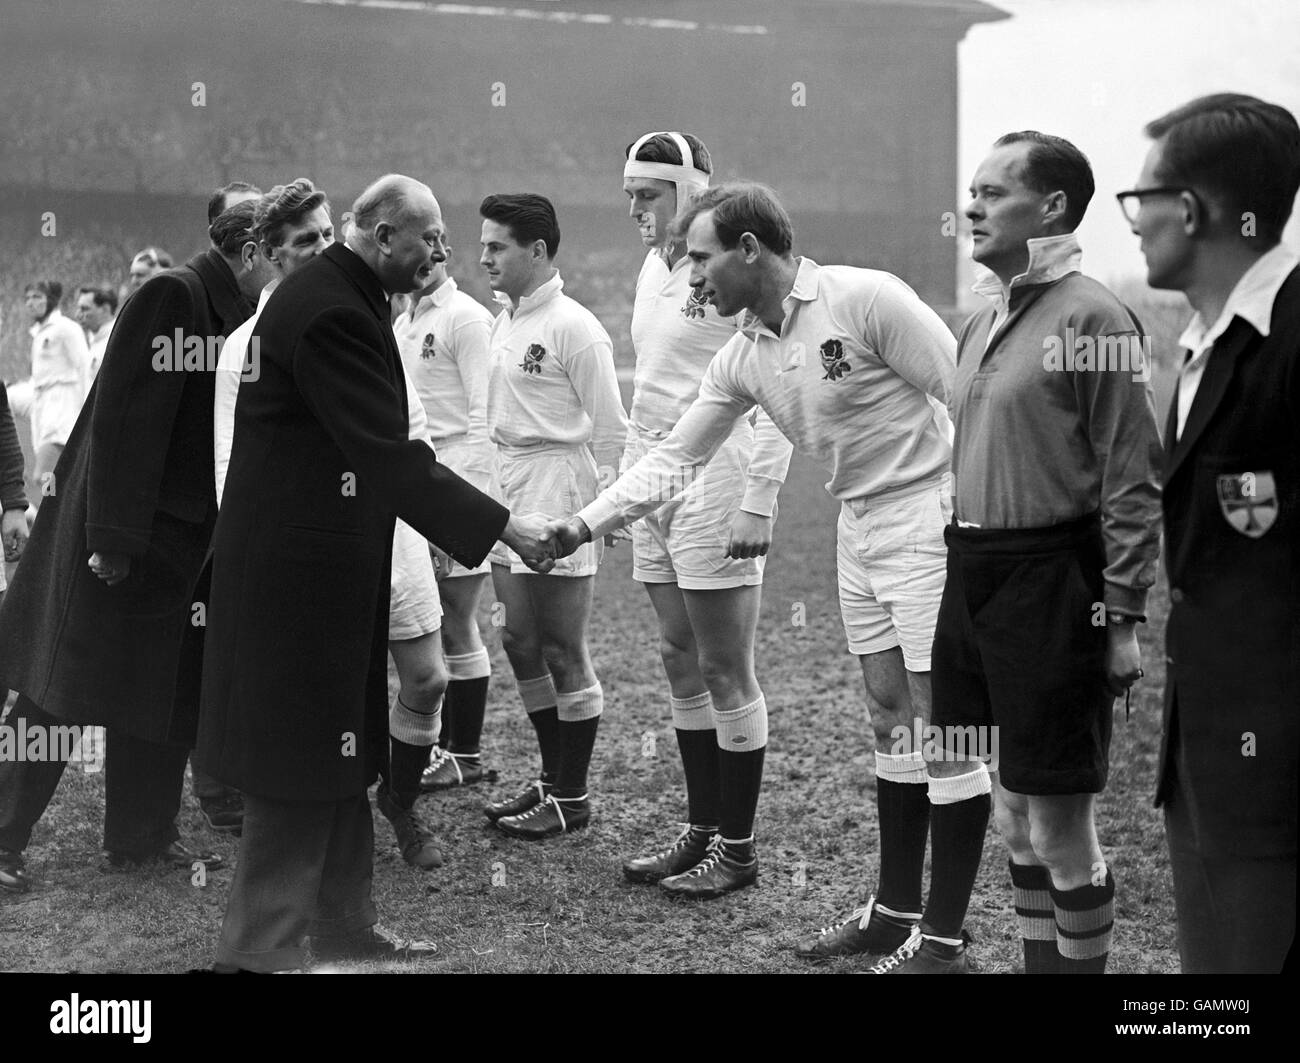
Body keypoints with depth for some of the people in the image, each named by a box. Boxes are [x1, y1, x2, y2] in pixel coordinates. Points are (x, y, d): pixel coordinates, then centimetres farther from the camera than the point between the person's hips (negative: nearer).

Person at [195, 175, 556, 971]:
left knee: (341, 754, 17)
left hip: (328, 567, 10)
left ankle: (343, 924, 29)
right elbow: (388, 456, -26)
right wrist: (502, 526, -24)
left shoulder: (343, 297, 12)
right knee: (302, 761, -3)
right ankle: (261, 947, 7)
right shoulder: (331, 311, -21)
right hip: (300, 569, -10)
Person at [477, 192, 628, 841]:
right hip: (508, 491, 9)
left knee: (563, 652, -1)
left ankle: (572, 798, 10)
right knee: (520, 643, 13)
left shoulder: (574, 329, -13)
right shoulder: (504, 320, 12)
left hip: (558, 489, -8)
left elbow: (610, 431, -11)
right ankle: (551, 779, 26)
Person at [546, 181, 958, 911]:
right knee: (890, 717, 12)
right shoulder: (742, 359, 6)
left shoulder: (864, 299, -16)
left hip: (928, 516, -8)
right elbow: (674, 459, 12)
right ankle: (896, 912, 20)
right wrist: (583, 526, 6)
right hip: (860, 529, 8)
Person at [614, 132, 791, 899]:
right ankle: (702, 830, 22)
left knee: (726, 671, -1)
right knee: (682, 664, 12)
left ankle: (740, 850, 7)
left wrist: (758, 503, -19)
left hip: (714, 486, -8)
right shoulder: (654, 270, 14)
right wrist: (626, 482, 18)